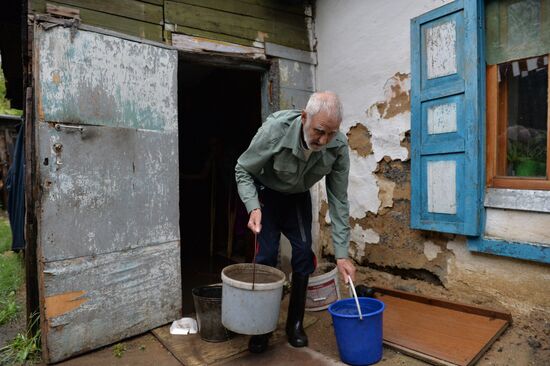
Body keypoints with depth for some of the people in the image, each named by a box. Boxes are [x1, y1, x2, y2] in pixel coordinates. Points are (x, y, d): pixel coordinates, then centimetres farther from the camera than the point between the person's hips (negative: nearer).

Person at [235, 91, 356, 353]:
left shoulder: (338, 146, -27)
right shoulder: (274, 130, -35)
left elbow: (338, 200, -19)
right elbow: (242, 171, -19)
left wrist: (341, 253, -20)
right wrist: (253, 207, -36)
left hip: (298, 197, 3)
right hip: (266, 192, -2)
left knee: (304, 252, -4)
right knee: (267, 255, -9)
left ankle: (295, 324, 16)